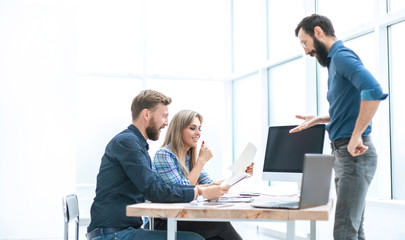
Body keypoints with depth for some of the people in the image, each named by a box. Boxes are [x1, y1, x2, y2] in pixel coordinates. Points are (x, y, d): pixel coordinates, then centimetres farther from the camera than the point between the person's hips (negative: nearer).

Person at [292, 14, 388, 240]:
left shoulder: (342, 56, -11)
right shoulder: (336, 60, 19)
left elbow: (374, 91, -28)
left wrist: (356, 136, -24)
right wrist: (319, 119, 15)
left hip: (355, 155, -10)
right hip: (344, 154, 10)